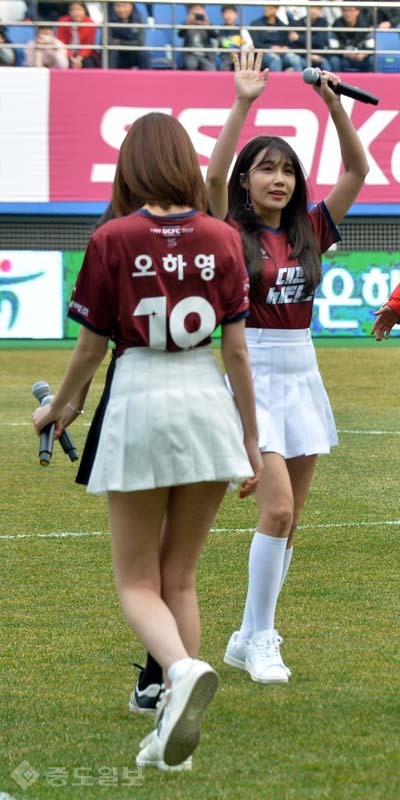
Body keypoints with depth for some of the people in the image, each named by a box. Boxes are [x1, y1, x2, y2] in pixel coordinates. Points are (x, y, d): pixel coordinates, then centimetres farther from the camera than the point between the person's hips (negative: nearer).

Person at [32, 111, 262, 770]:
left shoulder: (113, 240, -7)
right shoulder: (222, 239, 1)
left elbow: (90, 348, 0)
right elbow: (236, 349, 2)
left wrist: (57, 409, 19)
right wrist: (251, 440, 11)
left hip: (139, 400, -3)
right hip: (207, 399, 3)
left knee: (138, 583, 6)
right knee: (180, 579, 13)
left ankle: (183, 668, -25)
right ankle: (173, 736, 8)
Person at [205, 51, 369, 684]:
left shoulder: (308, 231, 8)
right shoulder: (232, 233, -4)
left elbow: (357, 170, 3)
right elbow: (214, 177, -21)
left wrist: (333, 104, -8)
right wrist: (243, 104, -26)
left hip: (303, 375, 5)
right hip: (253, 373, -5)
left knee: (288, 519, 7)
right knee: (277, 508, -16)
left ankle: (250, 639, 16)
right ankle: (260, 637, -6)